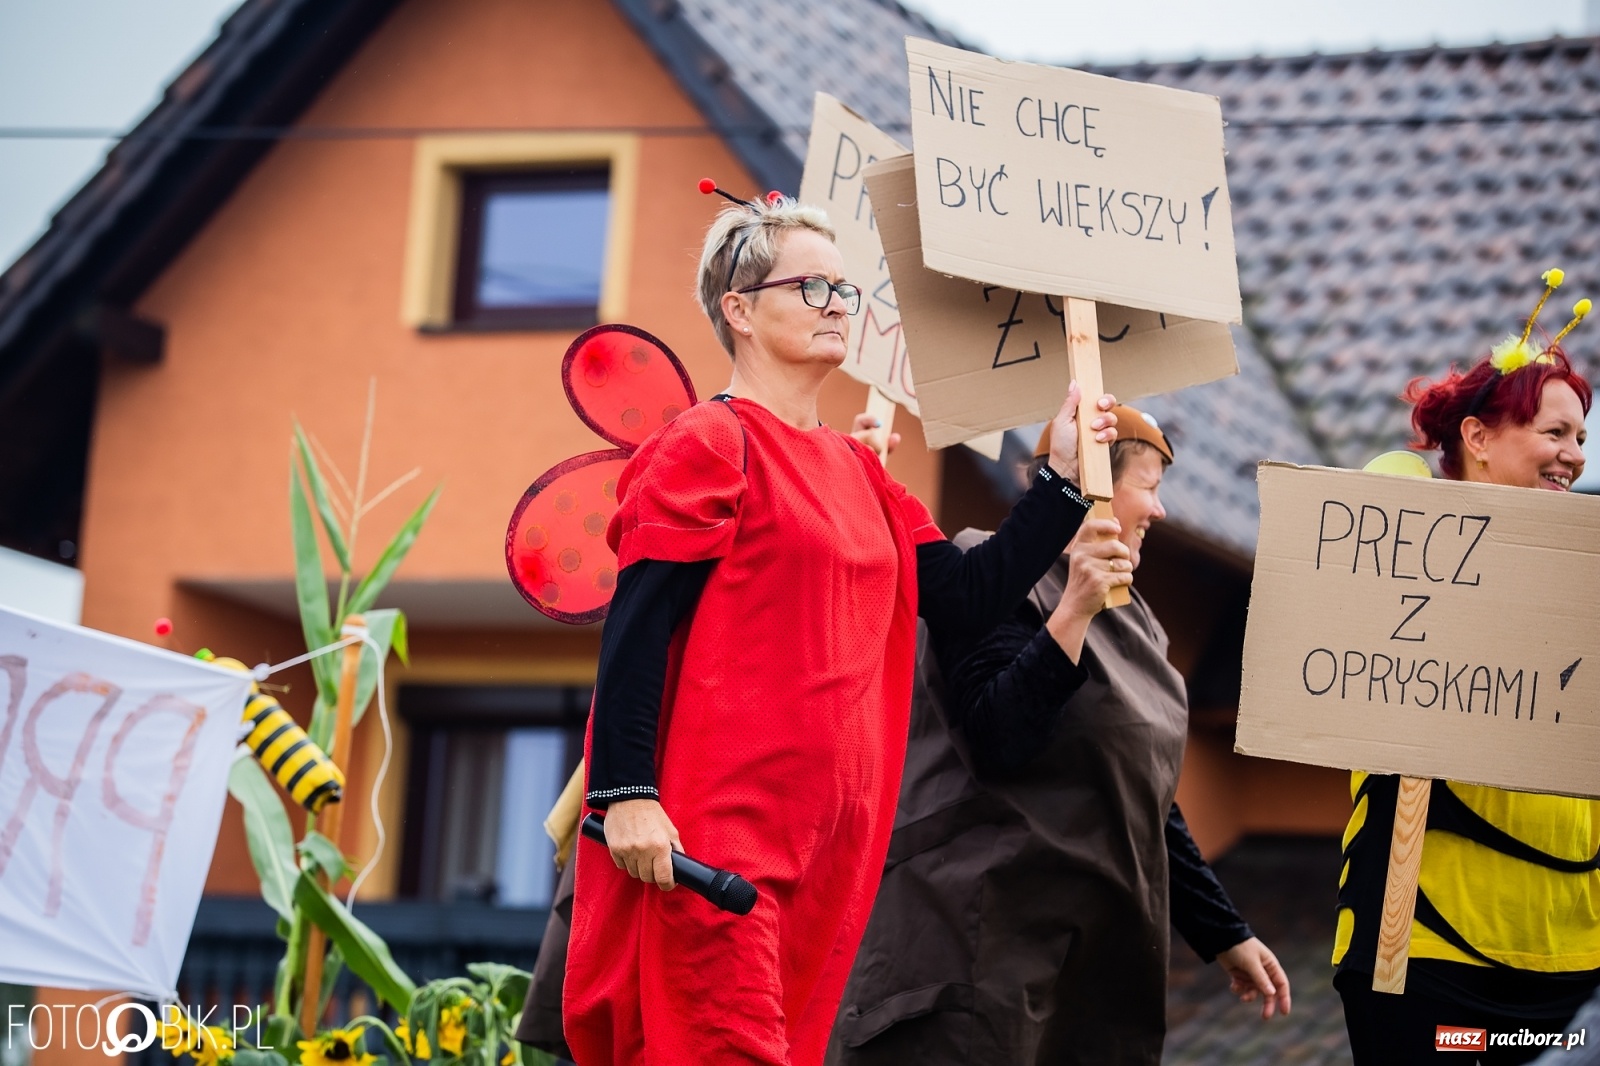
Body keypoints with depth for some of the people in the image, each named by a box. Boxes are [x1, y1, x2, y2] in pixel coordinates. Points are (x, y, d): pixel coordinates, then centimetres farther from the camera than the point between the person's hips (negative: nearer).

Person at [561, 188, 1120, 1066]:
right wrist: (625, 794, -19)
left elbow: (967, 598, 13)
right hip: (716, 832, -8)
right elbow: (636, 627, -11)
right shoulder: (710, 444, -5)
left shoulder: (859, 472, 18)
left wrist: (1064, 476, 8)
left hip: (830, 834, 8)